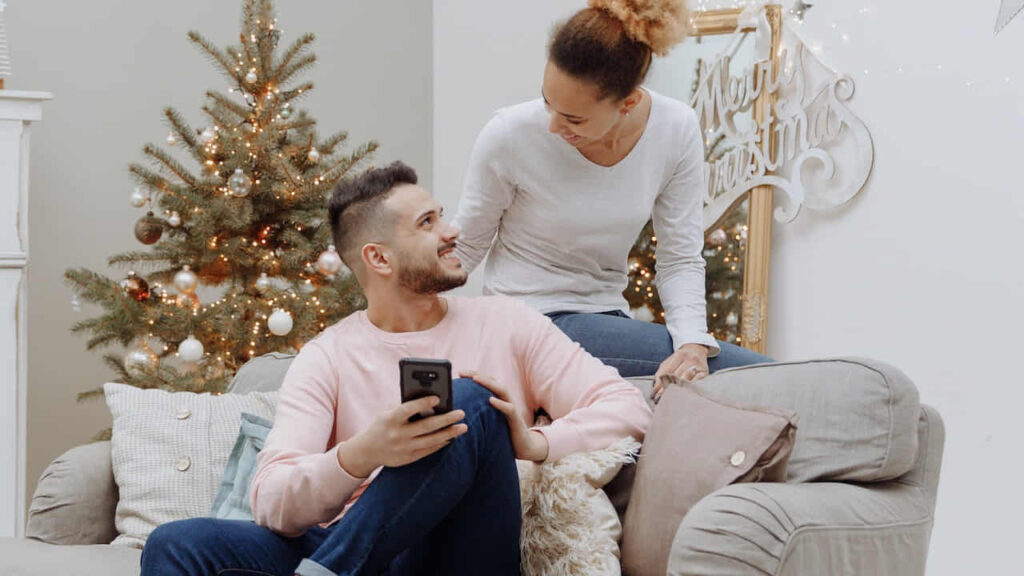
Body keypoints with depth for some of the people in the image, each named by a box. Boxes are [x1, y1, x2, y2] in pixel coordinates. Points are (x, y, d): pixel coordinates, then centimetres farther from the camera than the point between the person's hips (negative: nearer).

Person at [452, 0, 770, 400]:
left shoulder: (677, 130, -9)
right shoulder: (509, 136, -17)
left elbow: (680, 260, -6)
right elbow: (464, 248, -3)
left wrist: (693, 344, -22)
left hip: (607, 315, 5)